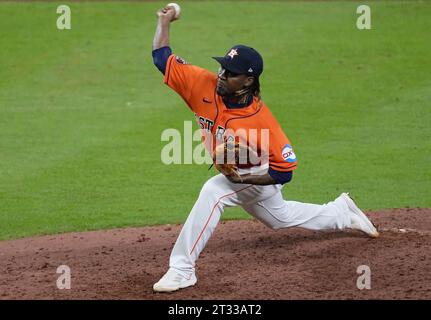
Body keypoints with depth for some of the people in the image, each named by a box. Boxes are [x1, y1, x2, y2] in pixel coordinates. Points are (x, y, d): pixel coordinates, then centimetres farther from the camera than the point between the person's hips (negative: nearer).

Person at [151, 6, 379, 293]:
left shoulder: (261, 120, -35)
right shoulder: (205, 86, -24)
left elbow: (285, 171, -29)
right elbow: (162, 58, -18)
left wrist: (244, 179, -36)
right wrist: (164, 21, -21)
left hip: (259, 176, -7)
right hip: (234, 175, 7)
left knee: (212, 192, -34)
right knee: (282, 218, 29)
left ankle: (182, 269, -27)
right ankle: (342, 212, 54)